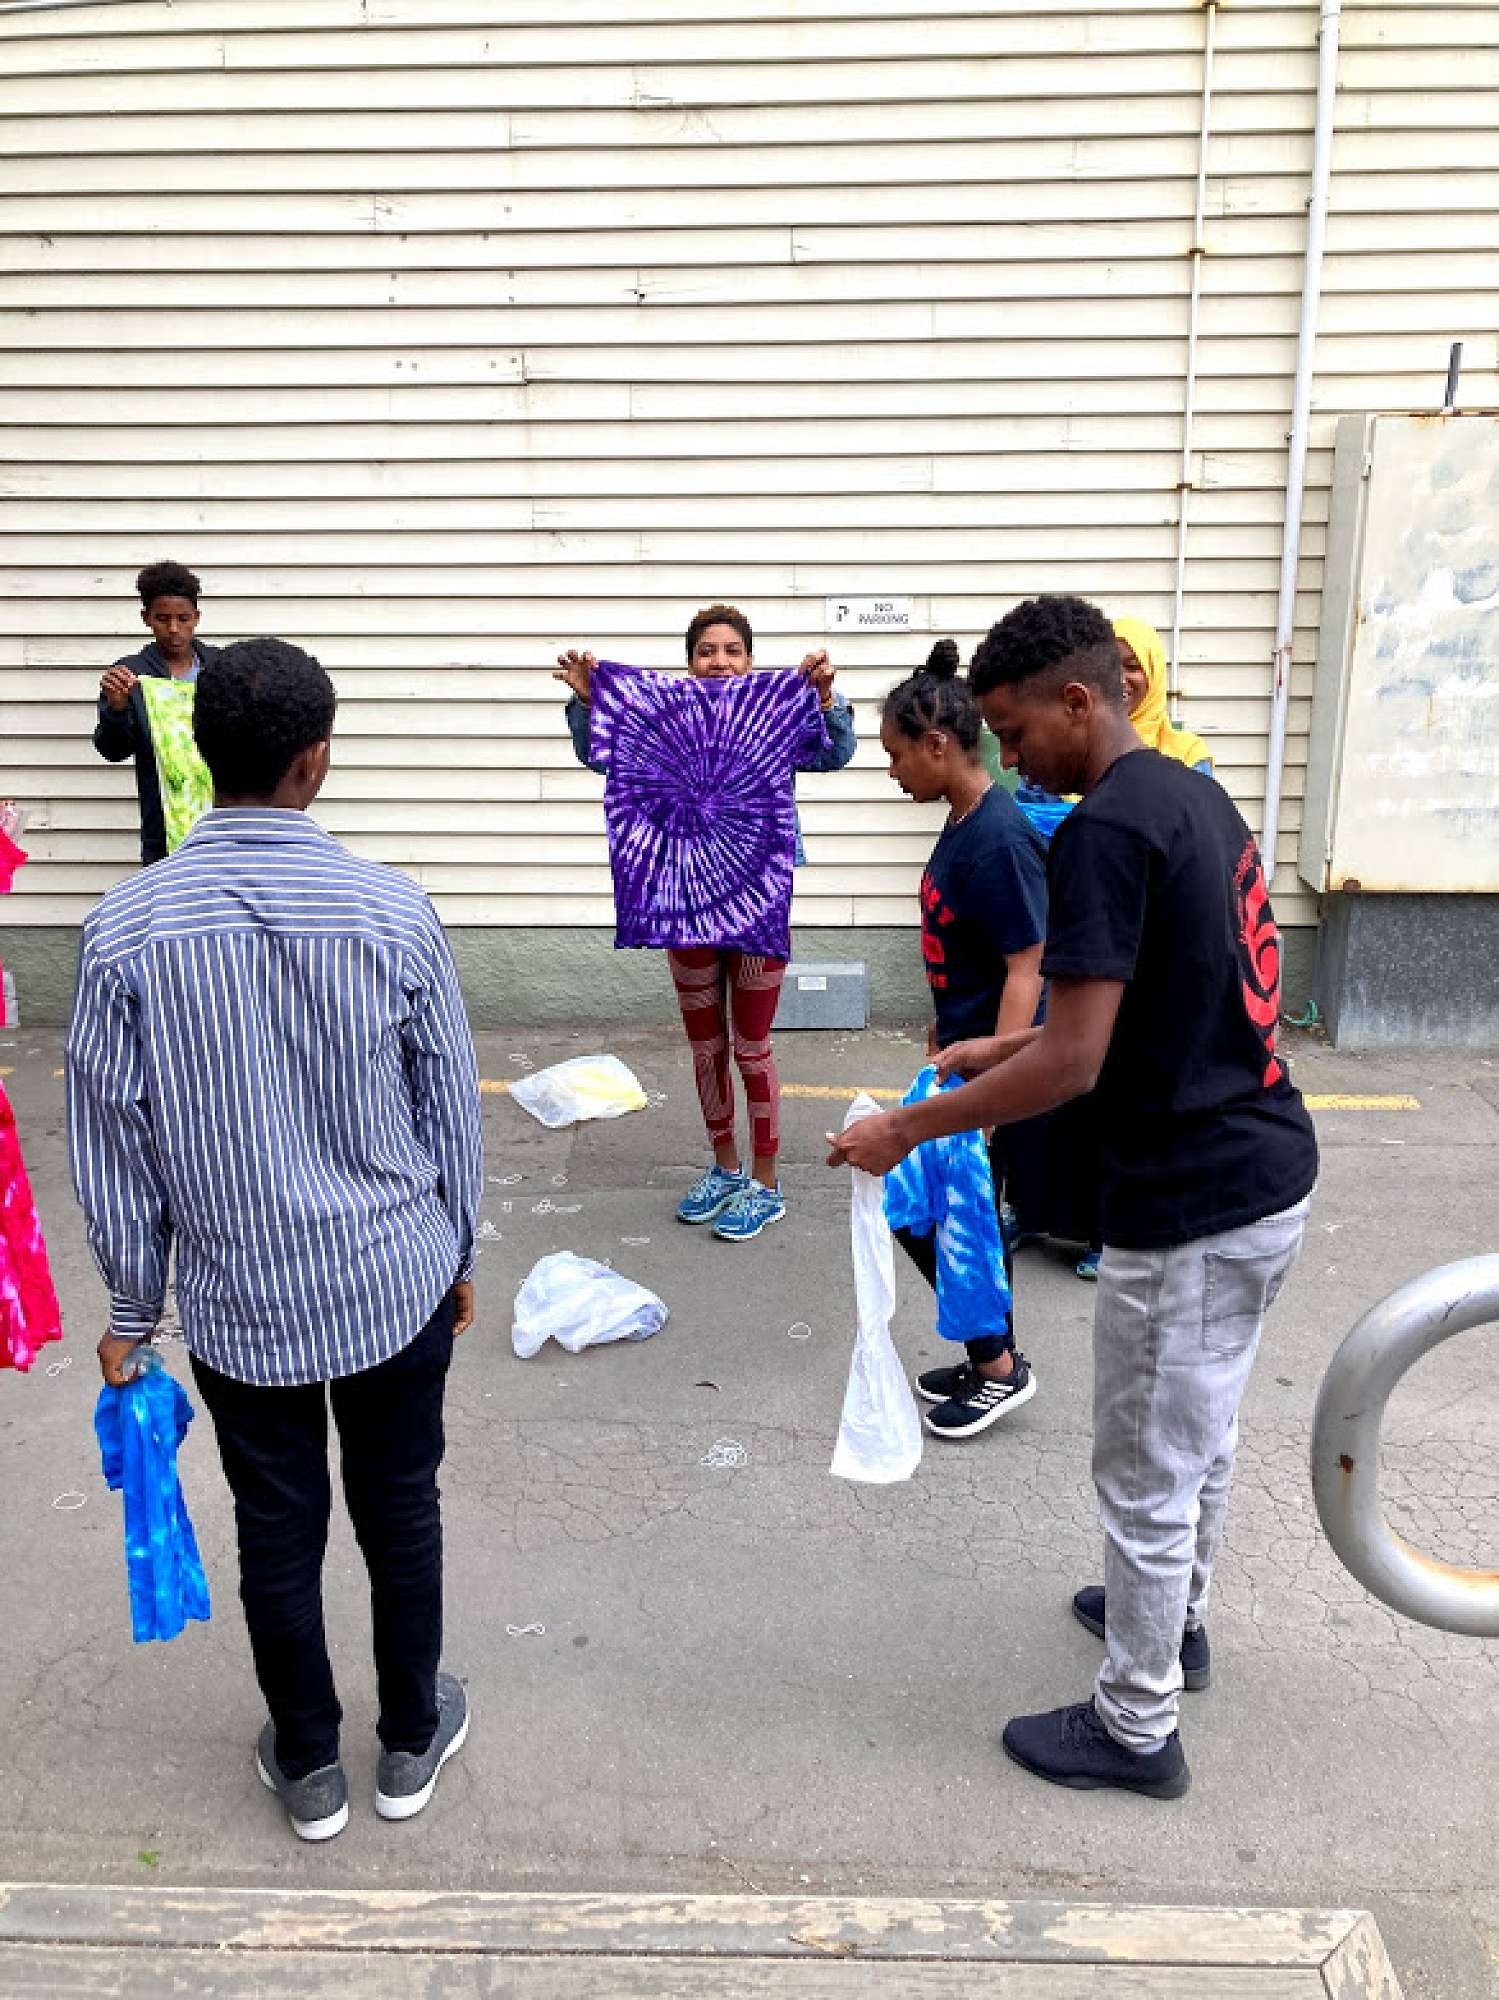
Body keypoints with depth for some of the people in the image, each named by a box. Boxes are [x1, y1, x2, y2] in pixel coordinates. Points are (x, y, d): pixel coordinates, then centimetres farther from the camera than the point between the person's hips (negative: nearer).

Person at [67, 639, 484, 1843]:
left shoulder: (128, 927, -13)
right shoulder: (393, 912, -15)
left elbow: (113, 1142, -6)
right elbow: (452, 1107, -6)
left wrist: (133, 1308, 7)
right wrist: (460, 1254, 10)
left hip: (236, 1300, 1)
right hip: (395, 1280, 0)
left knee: (277, 1531, 18)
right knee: (400, 1510, 19)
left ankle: (309, 1769, 39)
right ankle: (412, 1743, 39)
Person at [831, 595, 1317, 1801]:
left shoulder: (1105, 828, -21)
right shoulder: (1195, 796, 9)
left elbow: (1074, 1064, -23)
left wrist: (908, 1130, -13)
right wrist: (1001, 1048, 18)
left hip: (1189, 1208, -9)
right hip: (1270, 1177, 10)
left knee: (1147, 1473, 9)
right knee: (1202, 1436, 27)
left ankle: (1137, 1729, 27)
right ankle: (1176, 1617, 49)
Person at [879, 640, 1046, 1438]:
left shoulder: (1000, 837, -23)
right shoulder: (962, 823, 5)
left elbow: (1026, 968, -23)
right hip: (963, 1050, 9)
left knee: (918, 1211, 0)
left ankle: (1001, 1366, 17)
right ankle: (990, 1359, 32)